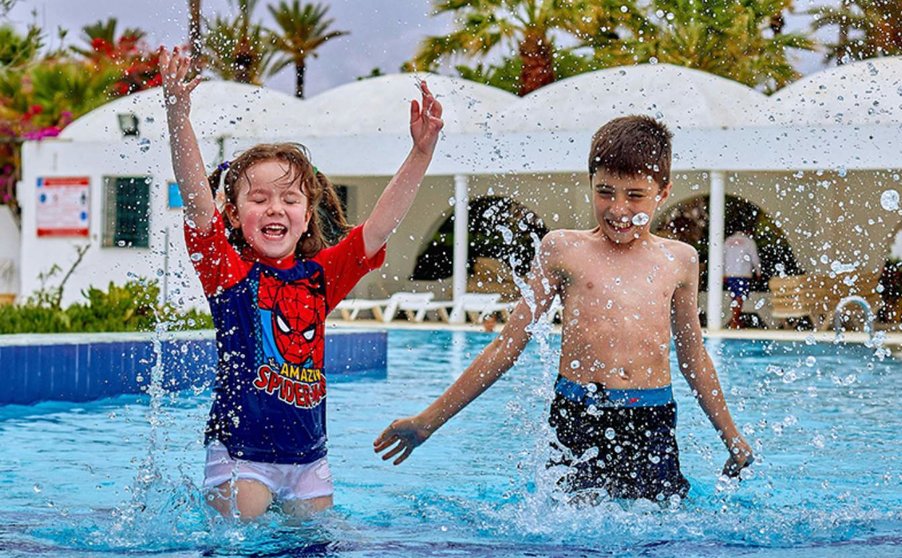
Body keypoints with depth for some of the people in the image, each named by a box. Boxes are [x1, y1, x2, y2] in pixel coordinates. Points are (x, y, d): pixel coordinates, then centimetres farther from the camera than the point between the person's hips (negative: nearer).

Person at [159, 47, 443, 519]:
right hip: (239, 453, -4)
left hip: (308, 457, 4)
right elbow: (196, 196, -19)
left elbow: (381, 224, -1)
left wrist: (421, 152, -11)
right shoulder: (227, 268, -5)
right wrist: (177, 116, -32)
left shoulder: (321, 274, 6)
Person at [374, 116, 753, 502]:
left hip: (653, 426, 2)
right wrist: (430, 419, 8)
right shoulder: (564, 249, 6)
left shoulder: (679, 260, 12)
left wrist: (731, 436, 31)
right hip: (577, 421, -2)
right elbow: (507, 346, 10)